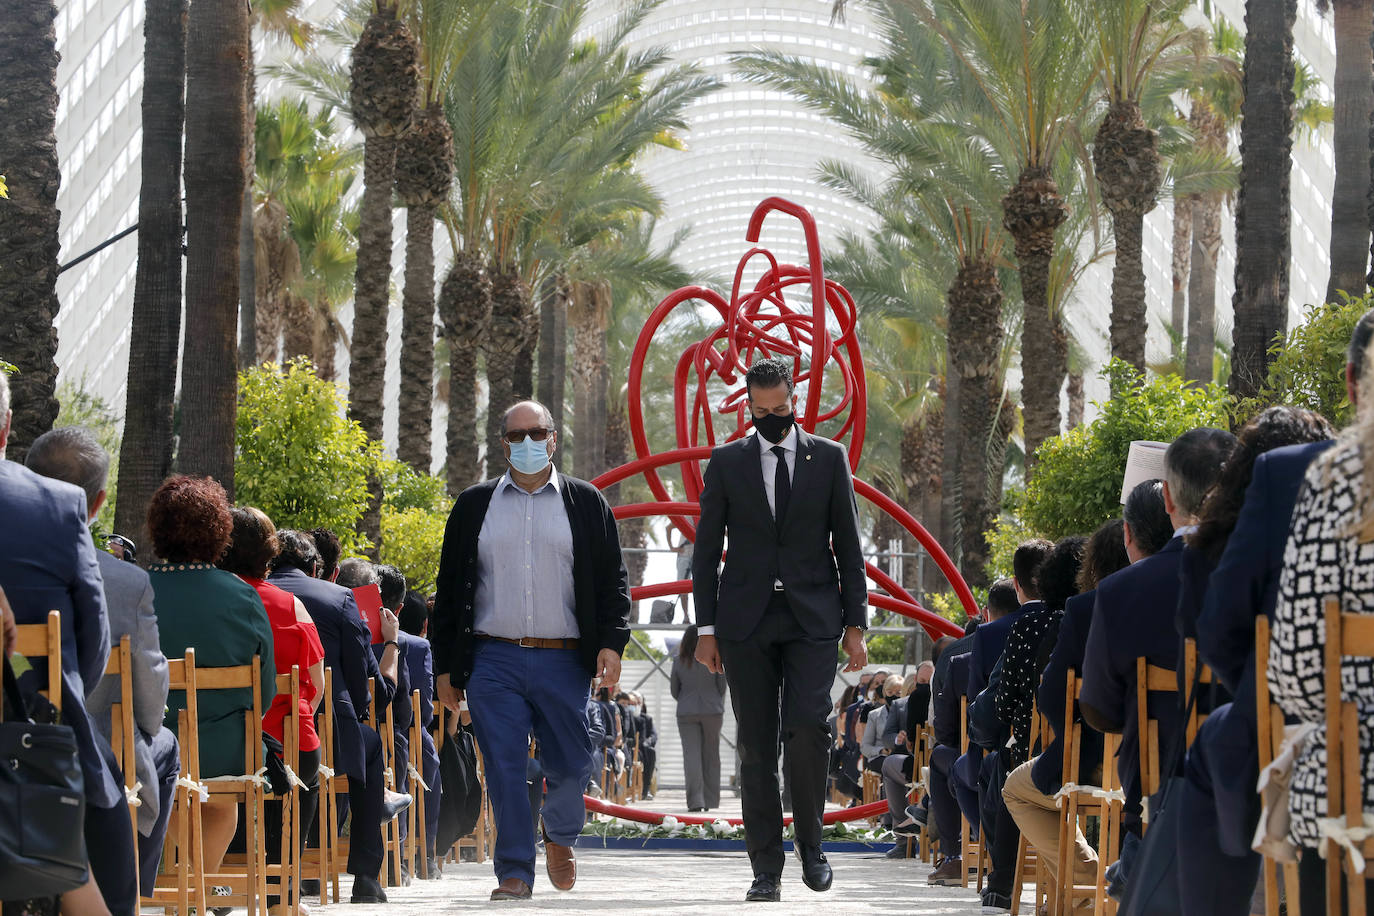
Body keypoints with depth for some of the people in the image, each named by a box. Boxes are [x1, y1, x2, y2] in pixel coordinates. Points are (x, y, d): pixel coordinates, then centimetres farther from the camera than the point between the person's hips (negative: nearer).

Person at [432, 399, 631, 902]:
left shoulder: (586, 503, 10)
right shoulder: (474, 505, 12)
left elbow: (612, 580, 8)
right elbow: (449, 589, 12)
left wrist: (611, 643, -6)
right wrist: (445, 665, 7)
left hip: (563, 661, 0)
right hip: (493, 661, 0)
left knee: (569, 765, 4)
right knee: (504, 769, -5)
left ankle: (559, 836, 33)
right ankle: (514, 872, 1)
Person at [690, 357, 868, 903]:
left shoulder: (829, 458, 6)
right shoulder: (726, 462, 7)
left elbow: (848, 546, 7)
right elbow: (706, 550, 8)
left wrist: (855, 624, 2)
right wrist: (706, 628, 2)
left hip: (811, 618, -1)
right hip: (746, 622, 1)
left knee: (807, 729, -16)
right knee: (756, 747, 0)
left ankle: (810, 843, 5)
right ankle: (766, 868, 5)